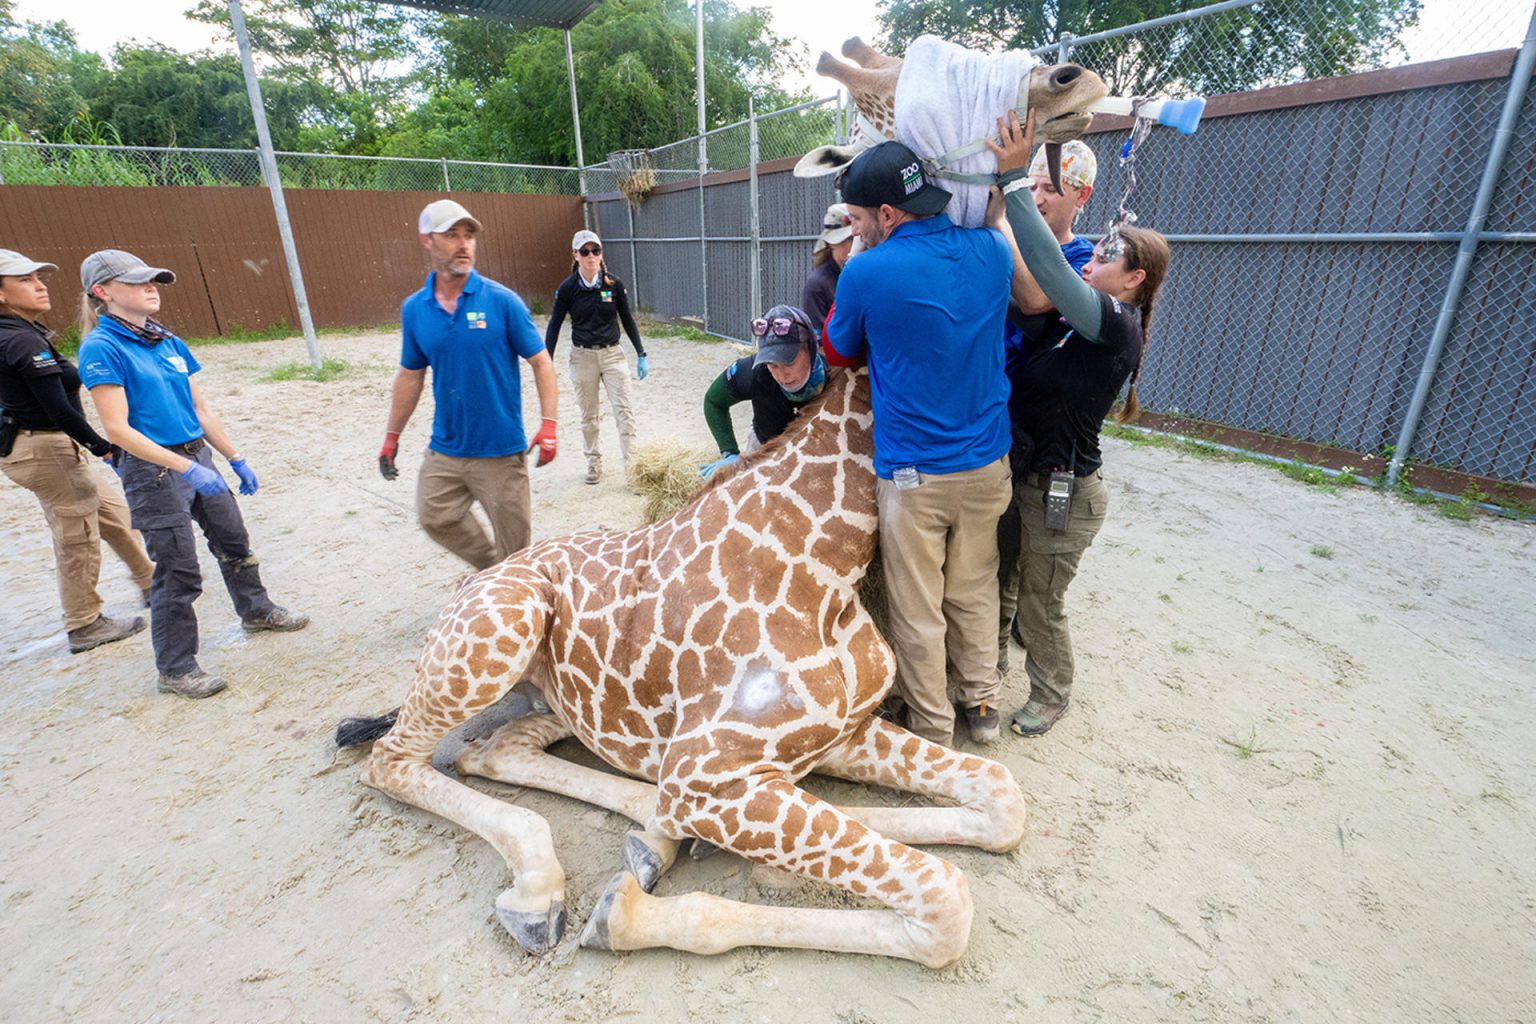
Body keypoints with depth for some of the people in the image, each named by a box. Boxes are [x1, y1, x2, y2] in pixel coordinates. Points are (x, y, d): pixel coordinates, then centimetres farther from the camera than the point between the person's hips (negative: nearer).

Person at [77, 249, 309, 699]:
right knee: (179, 572, 0)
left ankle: (257, 611, 42)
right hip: (153, 471, -7)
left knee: (234, 541, 19)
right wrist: (185, 468, -25)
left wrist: (236, 459, 10)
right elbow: (118, 430, -18)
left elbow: (201, 409, 11)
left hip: (197, 459, 7)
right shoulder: (101, 348, -13)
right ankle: (175, 669, 16)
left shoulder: (169, 343, 7)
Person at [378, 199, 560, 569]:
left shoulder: (501, 300, -9)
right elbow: (410, 375, 13)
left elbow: (541, 361, -5)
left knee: (514, 542, 4)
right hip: (444, 450, 5)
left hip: (500, 450, -4)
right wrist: (392, 436, 15)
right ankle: (493, 570, 36)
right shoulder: (413, 309, 3)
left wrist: (548, 424, -15)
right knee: (435, 518, 14)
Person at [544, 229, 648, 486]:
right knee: (589, 416, 9)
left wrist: (641, 354, 3)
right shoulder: (568, 288, -7)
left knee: (624, 410, -7)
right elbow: (555, 324, 1)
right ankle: (593, 462, 25)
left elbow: (627, 319, 5)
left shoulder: (614, 284, -5)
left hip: (612, 354, 0)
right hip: (582, 356, 0)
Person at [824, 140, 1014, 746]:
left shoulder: (866, 273, -15)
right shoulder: (991, 250, 1)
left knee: (917, 609, 10)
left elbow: (840, 351, 3)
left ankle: (932, 728, 26)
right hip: (987, 462, 6)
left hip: (912, 473, -5)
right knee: (975, 591, 21)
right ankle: (983, 706, 36)